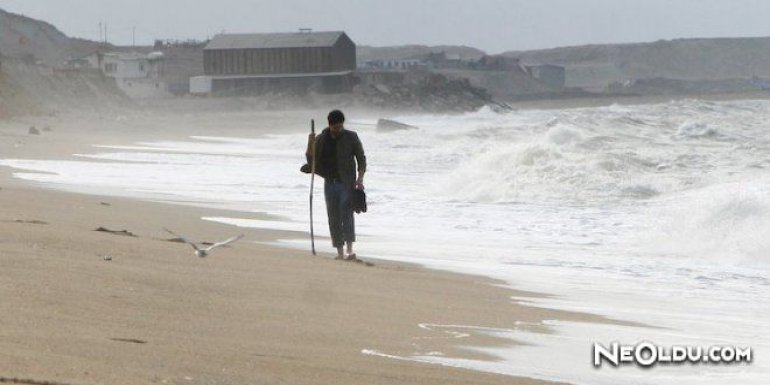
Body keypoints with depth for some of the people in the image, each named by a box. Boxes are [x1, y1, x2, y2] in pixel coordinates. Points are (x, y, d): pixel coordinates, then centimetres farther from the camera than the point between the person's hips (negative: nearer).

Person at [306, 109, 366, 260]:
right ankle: (340, 252, 9)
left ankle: (350, 249, -23)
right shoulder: (321, 139, 6)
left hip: (346, 182, -4)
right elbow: (311, 160, 7)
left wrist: (360, 178, -12)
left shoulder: (351, 137, -1)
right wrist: (310, 144, -10)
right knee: (334, 219, 3)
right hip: (330, 183, 4)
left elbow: (361, 158, 1)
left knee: (346, 214, -17)